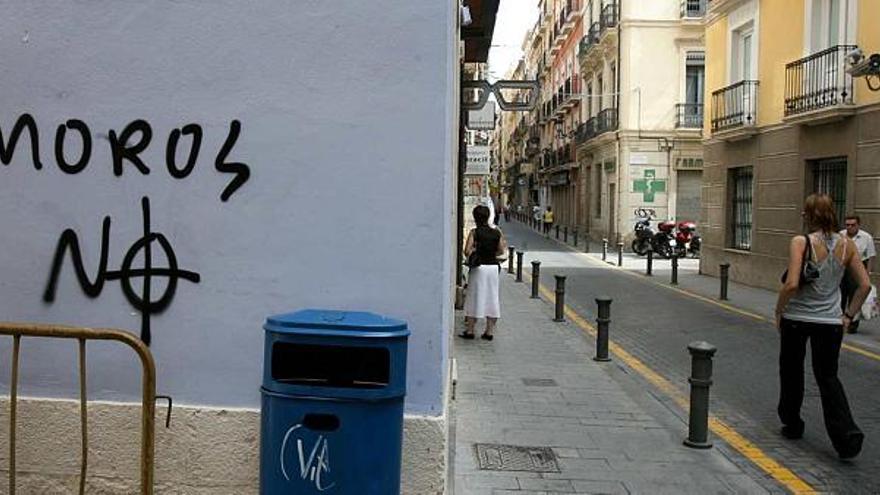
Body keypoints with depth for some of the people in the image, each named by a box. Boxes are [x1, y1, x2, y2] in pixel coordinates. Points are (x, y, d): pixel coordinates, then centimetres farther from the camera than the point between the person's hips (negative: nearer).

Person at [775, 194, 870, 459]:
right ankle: (847, 435, -5)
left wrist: (779, 310, -7)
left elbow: (791, 284, -21)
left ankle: (792, 424, 30)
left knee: (792, 372, 16)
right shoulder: (847, 244, 1)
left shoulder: (801, 242, -13)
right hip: (830, 322, 3)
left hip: (796, 318, -3)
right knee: (828, 377, 10)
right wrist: (848, 315, 10)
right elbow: (865, 284, 3)